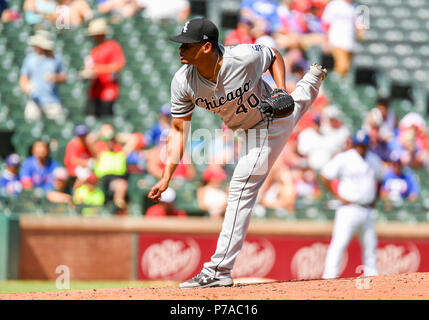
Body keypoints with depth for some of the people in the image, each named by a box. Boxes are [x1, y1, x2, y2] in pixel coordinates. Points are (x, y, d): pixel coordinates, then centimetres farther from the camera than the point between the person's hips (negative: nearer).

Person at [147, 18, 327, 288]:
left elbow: (275, 56, -12)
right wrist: (166, 177, -25)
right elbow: (179, 129, -18)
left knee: (242, 189, -15)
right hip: (245, 130, 6)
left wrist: (281, 91, -27)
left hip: (271, 123, -6)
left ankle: (218, 271, -14)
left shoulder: (245, 57, -36)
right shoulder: (183, 83, -25)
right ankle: (311, 81, 68)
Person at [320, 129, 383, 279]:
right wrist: (338, 196, -9)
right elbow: (325, 176, -6)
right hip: (349, 209, -6)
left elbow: (379, 180, 27)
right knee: (340, 243, -13)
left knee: (370, 246, 9)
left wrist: (375, 198, 13)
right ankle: (330, 276, -14)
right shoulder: (343, 159, -7)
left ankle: (371, 276, 18)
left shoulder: (374, 160, 11)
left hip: (368, 210, 6)